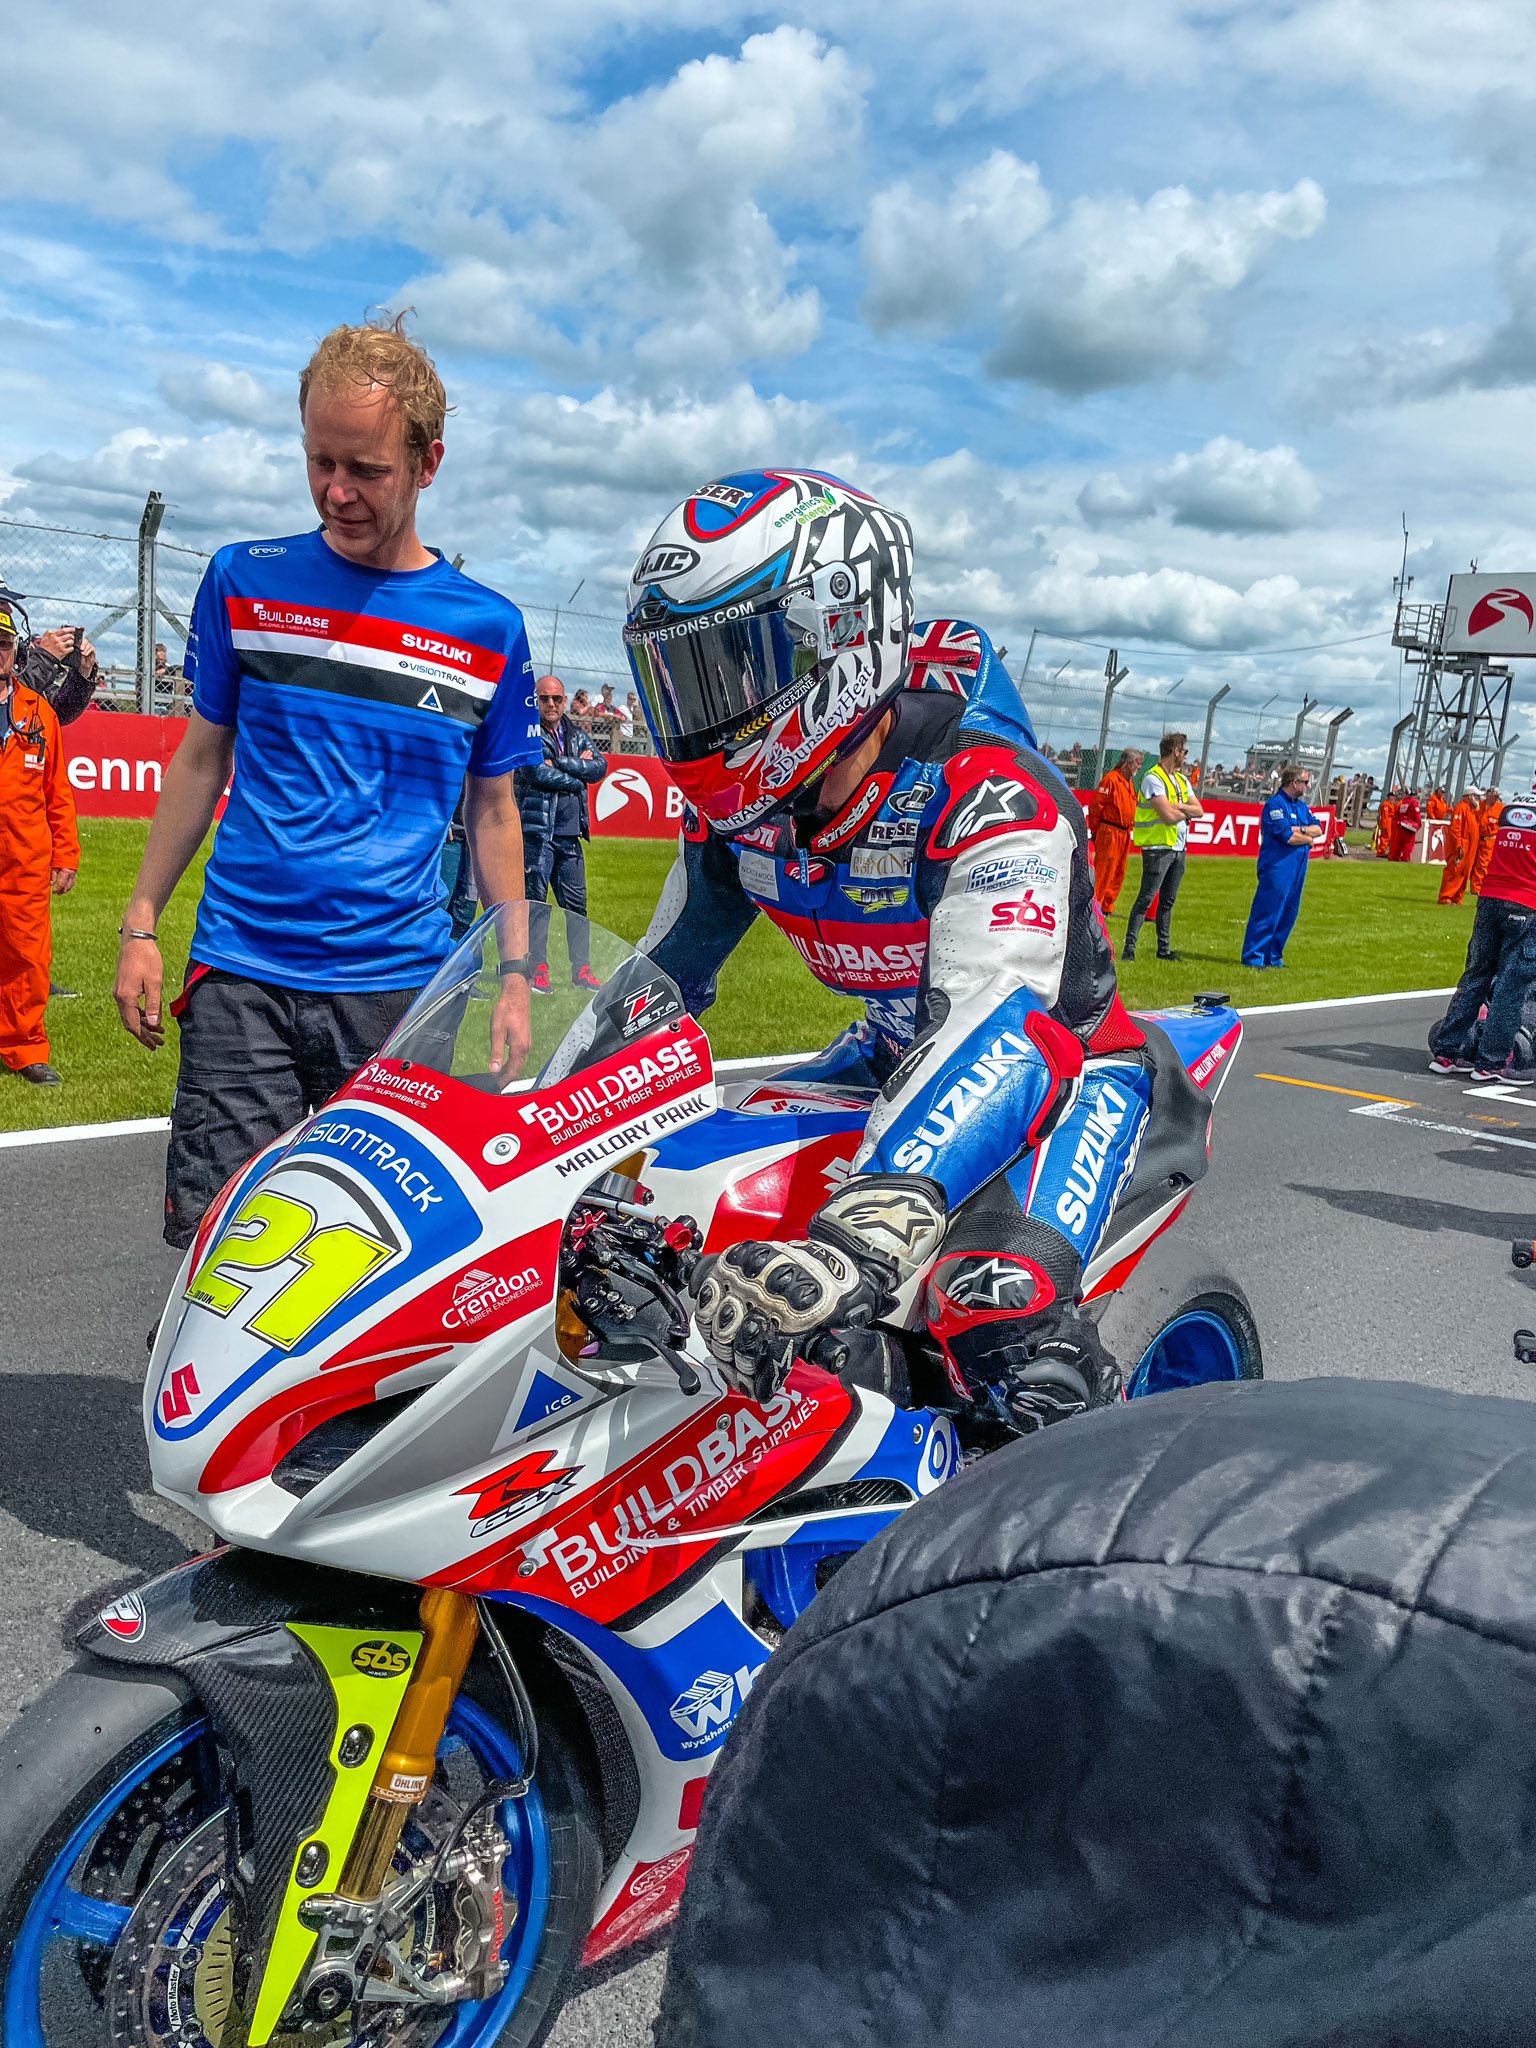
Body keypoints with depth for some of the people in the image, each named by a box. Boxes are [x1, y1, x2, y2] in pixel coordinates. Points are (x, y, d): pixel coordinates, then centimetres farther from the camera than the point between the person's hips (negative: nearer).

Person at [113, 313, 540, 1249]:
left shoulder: (490, 629, 5)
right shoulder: (244, 580, 6)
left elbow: (493, 807, 11)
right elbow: (203, 755, 12)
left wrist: (515, 979, 8)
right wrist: (142, 925, 10)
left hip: (400, 992, 0)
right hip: (241, 971, 0)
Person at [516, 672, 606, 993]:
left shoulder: (576, 736, 16)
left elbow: (600, 767, 1)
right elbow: (539, 773, -15)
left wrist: (560, 763, -9)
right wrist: (577, 772, -2)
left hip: (570, 833, 5)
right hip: (536, 829, -5)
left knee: (576, 903, 5)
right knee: (536, 899, -5)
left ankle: (581, 968, 11)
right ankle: (539, 967, 0)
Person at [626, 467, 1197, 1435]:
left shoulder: (992, 795, -32)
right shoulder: (742, 803, -8)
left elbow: (996, 1024, -48)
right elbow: (663, 975, 6)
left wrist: (866, 1232, -65)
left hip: (1064, 1056, -7)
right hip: (896, 1049, 8)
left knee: (1003, 1323, -32)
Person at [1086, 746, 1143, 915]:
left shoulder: (1130, 783, 17)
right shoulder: (1111, 779, -11)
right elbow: (1096, 805, -13)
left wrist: (1129, 828, 16)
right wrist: (1094, 830, -10)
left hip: (1124, 834, 9)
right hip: (1109, 832, -9)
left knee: (1119, 873, 11)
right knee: (1103, 870, -7)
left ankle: (1107, 907, 19)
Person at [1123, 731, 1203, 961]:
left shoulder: (1182, 780, 15)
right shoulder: (1153, 778, -12)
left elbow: (1199, 810, 6)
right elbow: (1168, 816, -20)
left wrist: (1177, 807, -10)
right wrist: (1187, 812, -1)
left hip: (1179, 847, 8)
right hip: (1158, 847, -8)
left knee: (1168, 901, 12)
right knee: (1146, 899, -9)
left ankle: (1164, 948, 19)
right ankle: (1129, 948, -7)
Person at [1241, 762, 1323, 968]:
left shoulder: (1301, 806, 17)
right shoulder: (1275, 804, -9)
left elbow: (1318, 829, 9)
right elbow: (1286, 836, -17)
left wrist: (1300, 830, -10)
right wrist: (1308, 839, -1)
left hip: (1297, 869, 9)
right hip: (1277, 868, -9)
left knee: (1288, 915, 10)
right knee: (1266, 913, -8)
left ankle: (1273, 957, 17)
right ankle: (1253, 957, -4)